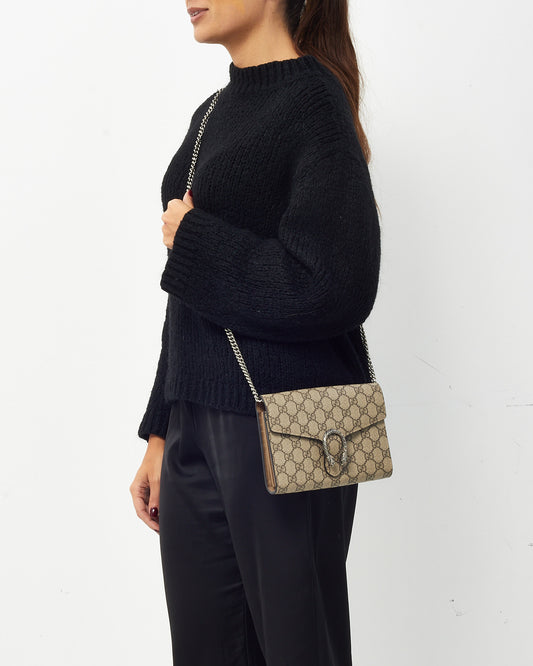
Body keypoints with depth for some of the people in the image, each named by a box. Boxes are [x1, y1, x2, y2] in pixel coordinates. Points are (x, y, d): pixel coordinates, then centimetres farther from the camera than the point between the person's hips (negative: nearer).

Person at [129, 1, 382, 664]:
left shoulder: (312, 97, -9)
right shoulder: (213, 113, 15)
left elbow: (332, 290, -21)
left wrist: (191, 242, -10)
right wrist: (161, 434, 17)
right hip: (197, 426, 8)